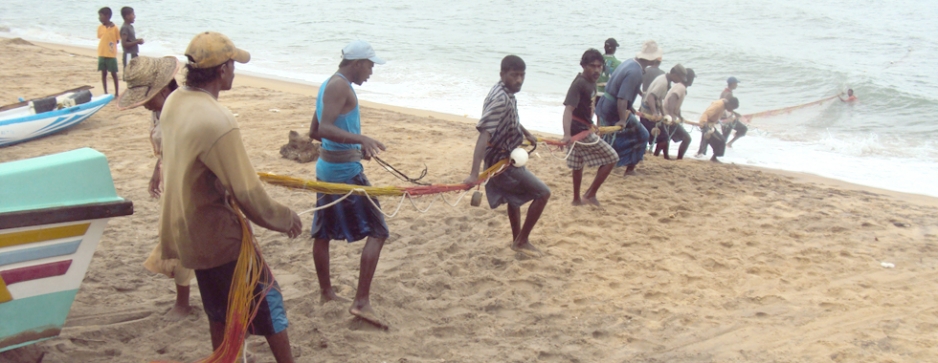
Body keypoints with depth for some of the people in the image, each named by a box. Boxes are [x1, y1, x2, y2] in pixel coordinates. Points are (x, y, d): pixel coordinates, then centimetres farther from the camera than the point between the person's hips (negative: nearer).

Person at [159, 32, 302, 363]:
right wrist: (284, 218, -9)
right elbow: (247, 193, -24)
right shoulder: (216, 121, -28)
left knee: (221, 311, 21)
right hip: (217, 236, -8)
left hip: (186, 229, 8)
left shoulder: (174, 102, -1)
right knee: (267, 299, 8)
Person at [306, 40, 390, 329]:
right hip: (346, 170, -10)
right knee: (377, 231, -7)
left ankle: (326, 292, 29)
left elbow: (314, 131, 22)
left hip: (326, 165, 10)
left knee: (323, 232, 16)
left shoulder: (330, 84, 14)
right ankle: (362, 302, -12)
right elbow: (325, 129, -28)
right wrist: (360, 139, -41)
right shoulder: (340, 86, -16)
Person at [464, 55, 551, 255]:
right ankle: (522, 241, 6)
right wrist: (474, 173, -46)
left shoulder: (507, 93, -1)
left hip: (506, 157, 10)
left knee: (514, 196, 27)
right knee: (543, 193, -4)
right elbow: (484, 134, -39)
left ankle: (517, 239, 44)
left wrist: (527, 133, 33)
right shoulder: (500, 99, -30)